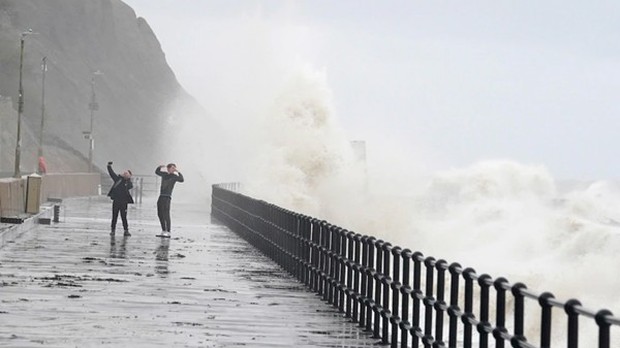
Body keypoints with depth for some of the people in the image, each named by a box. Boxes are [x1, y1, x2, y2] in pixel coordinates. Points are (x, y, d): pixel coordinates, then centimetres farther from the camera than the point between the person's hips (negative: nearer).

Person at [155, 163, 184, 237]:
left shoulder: (174, 176, -2)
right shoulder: (164, 174, 13)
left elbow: (182, 180, -20)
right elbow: (157, 172, 31)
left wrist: (178, 172, -16)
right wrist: (160, 167, 14)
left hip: (167, 197, -7)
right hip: (161, 196, 7)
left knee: (166, 214, -14)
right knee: (160, 214, 11)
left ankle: (168, 232, -16)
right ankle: (163, 232, 20)